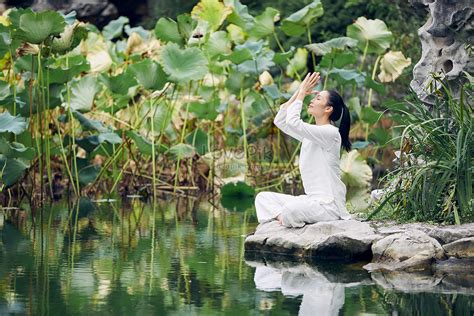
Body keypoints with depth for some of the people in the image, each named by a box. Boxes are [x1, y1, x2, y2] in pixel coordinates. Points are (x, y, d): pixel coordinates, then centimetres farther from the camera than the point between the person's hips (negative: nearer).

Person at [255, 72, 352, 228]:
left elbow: (293, 123, -22)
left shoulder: (330, 133, -12)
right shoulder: (310, 133, 15)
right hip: (312, 199, 9)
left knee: (291, 209, -38)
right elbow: (280, 120, 16)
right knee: (262, 197, -1)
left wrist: (301, 94, -10)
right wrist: (299, 92, 11)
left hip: (329, 203, -9)